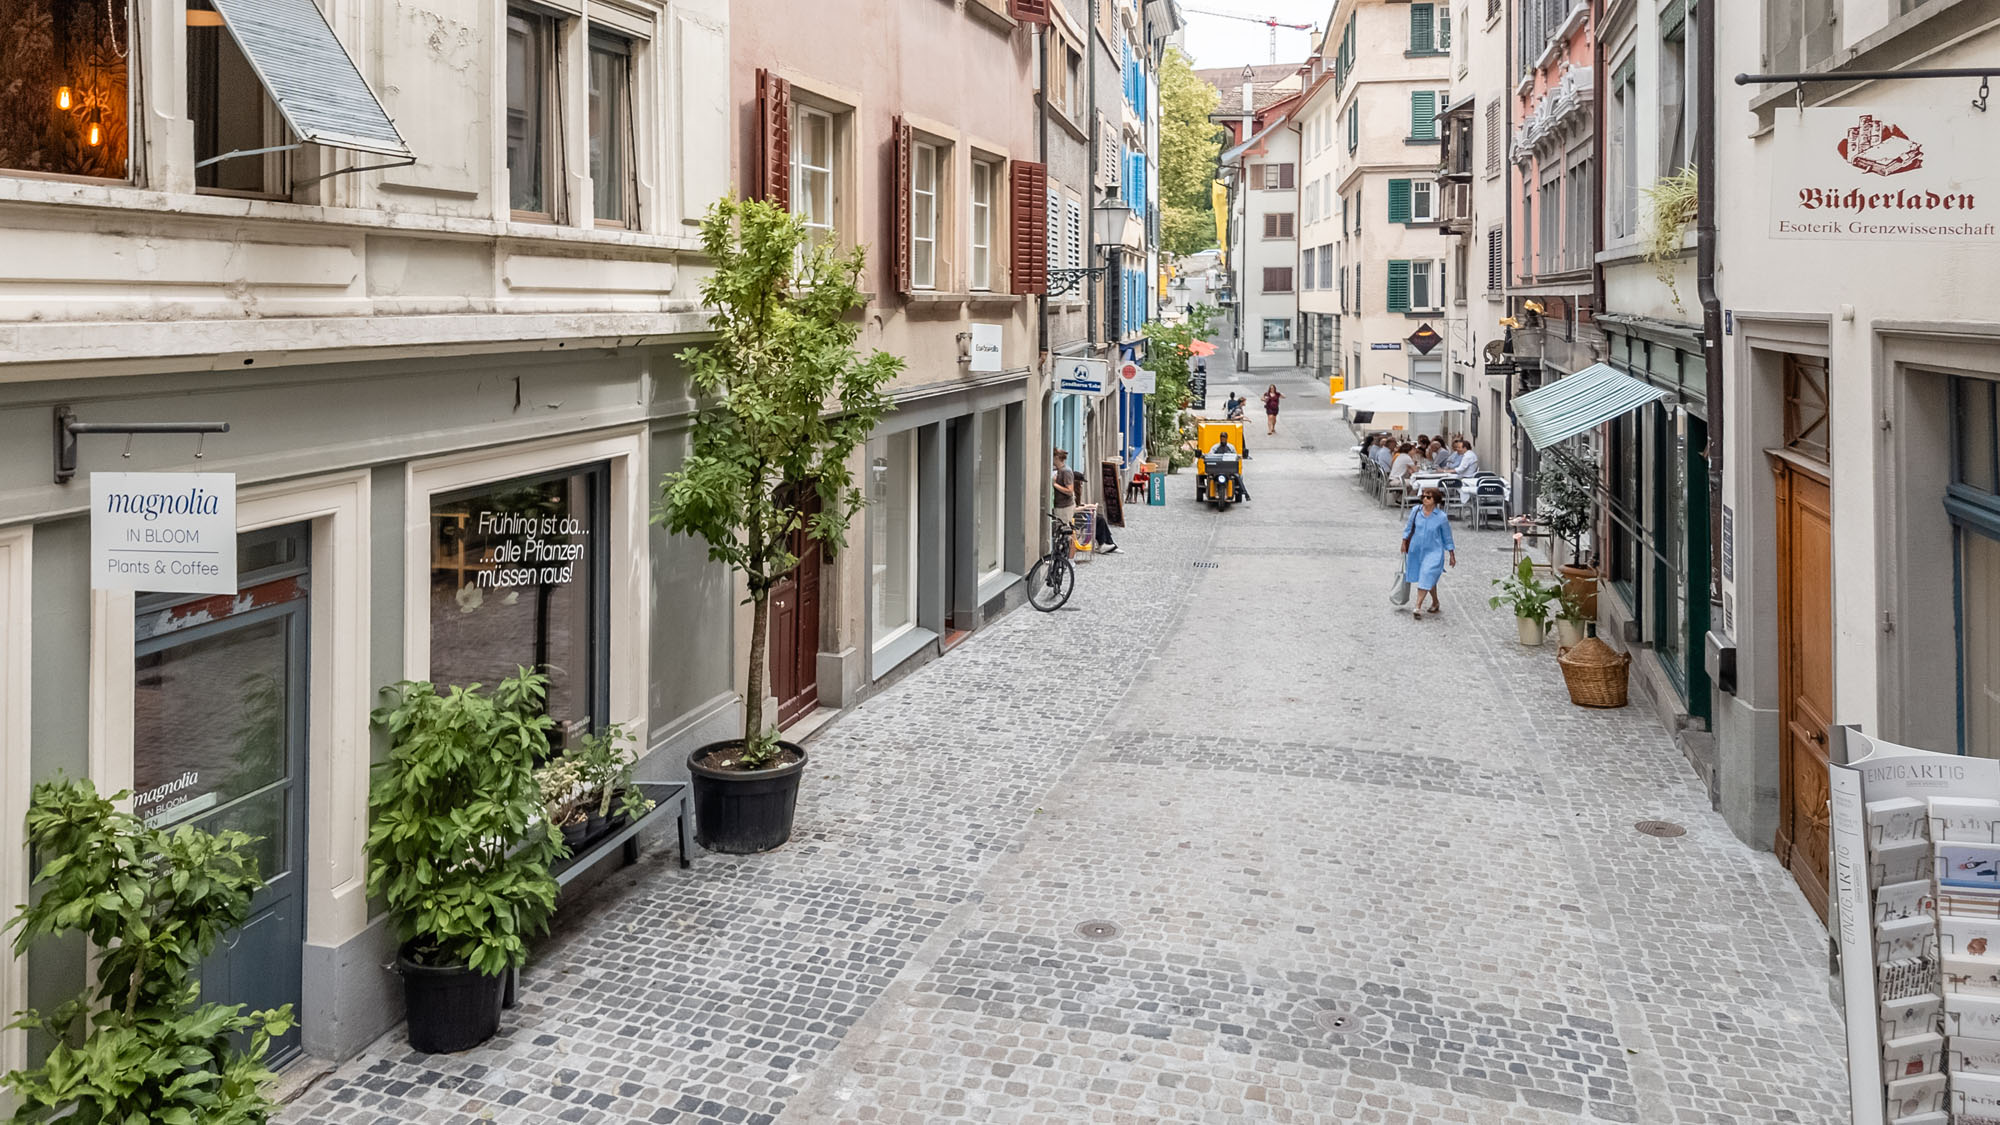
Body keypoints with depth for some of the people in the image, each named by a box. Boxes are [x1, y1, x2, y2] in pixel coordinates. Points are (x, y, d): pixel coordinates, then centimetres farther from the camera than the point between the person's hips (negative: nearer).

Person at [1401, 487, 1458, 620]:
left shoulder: (1442, 517, -11)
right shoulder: (1416, 511, -5)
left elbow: (1447, 537, 0)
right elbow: (1409, 527, 11)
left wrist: (1452, 555, 4)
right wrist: (1404, 542, 13)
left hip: (1433, 551, -4)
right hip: (1416, 550, 4)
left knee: (1426, 577, -16)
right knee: (1430, 579, 16)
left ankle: (1418, 607, -18)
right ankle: (1435, 603, 33)